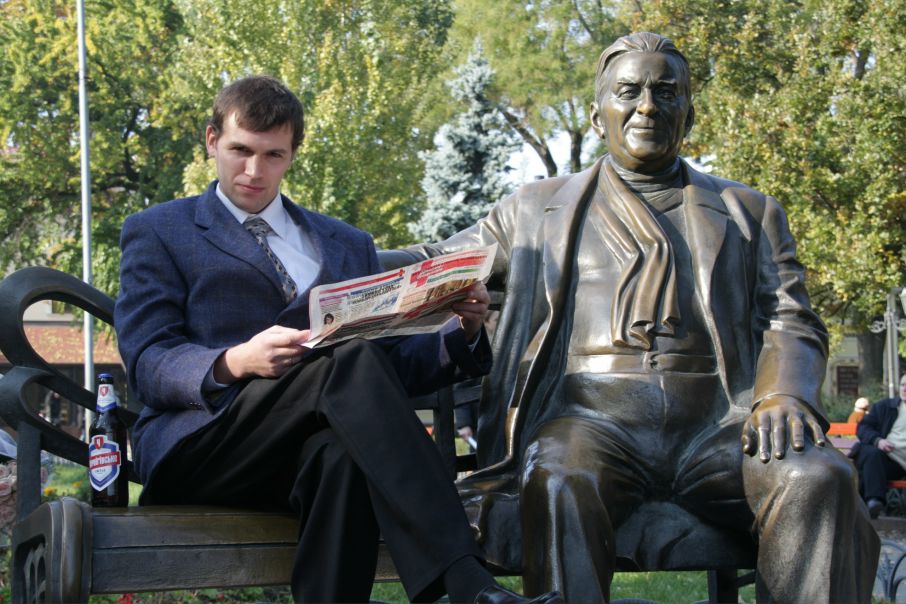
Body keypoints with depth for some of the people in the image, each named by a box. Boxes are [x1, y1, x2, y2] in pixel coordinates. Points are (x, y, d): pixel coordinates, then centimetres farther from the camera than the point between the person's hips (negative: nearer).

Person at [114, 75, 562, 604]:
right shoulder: (157, 233, 15)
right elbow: (147, 362, 1)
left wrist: (463, 332, -1)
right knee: (354, 359, -33)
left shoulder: (349, 246, 27)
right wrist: (235, 362, -20)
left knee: (341, 456, -38)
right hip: (197, 442, -3)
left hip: (314, 440, 3)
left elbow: (395, 364, 21)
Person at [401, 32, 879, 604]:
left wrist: (784, 396, -6)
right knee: (561, 484, -38)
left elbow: (791, 322, 16)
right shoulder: (538, 209, 24)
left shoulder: (749, 212, 25)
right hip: (590, 413, -1)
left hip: (718, 422, 1)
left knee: (820, 479, -32)